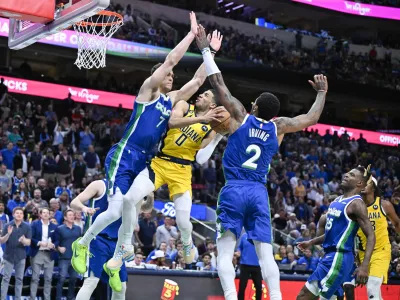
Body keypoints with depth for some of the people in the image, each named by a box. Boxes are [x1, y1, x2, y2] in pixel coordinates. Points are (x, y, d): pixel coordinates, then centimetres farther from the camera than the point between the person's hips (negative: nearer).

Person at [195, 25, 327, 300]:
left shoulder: (240, 116, 0)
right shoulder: (279, 127, 7)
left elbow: (218, 82, 2)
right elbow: (312, 118, 20)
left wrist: (205, 49, 9)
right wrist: (321, 93, 36)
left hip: (234, 190, -3)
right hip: (259, 193, 3)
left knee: (225, 252, -4)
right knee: (266, 254, 3)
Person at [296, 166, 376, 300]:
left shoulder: (356, 204, -12)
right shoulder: (337, 201, 16)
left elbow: (371, 236, -18)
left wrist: (364, 266, -27)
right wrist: (311, 243, 24)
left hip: (339, 258, -10)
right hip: (330, 256, 10)